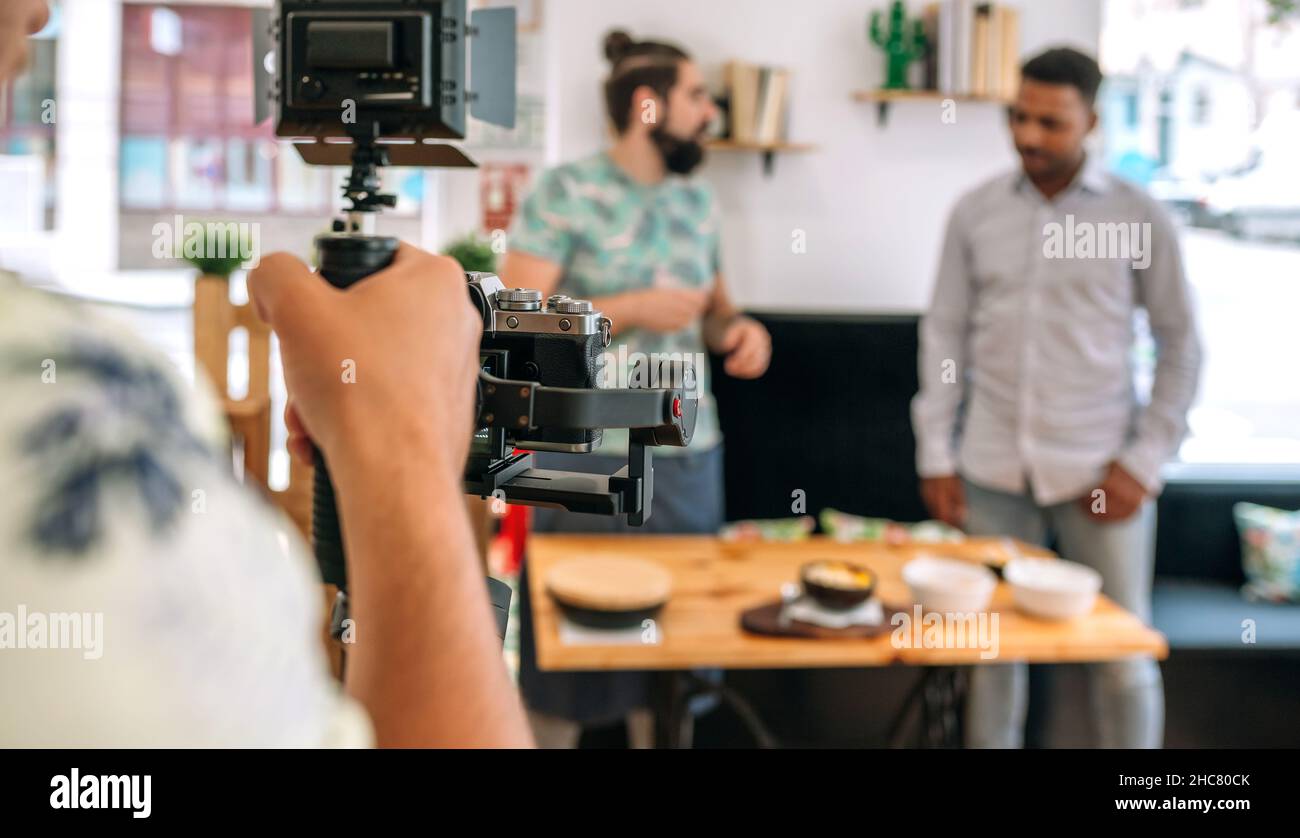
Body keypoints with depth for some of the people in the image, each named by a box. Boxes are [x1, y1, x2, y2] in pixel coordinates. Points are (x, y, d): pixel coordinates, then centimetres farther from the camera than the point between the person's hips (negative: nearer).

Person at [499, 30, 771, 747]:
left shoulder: (697, 199, 11)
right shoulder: (566, 190, -8)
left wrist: (739, 330, -2)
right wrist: (633, 309, -17)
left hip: (691, 455, 6)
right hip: (587, 458, -5)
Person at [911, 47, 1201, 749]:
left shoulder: (1138, 217, -1)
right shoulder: (975, 212, 4)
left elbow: (1179, 346, 2)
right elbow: (944, 335, 7)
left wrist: (1145, 462, -6)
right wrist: (936, 455, 3)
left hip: (1099, 475, -1)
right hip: (993, 472, 2)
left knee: (1124, 657, 6)